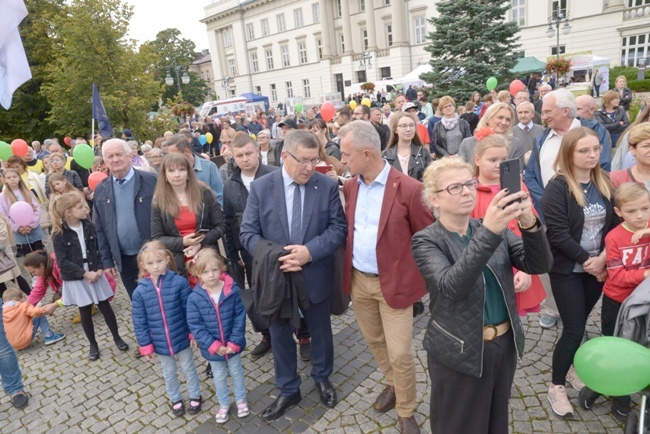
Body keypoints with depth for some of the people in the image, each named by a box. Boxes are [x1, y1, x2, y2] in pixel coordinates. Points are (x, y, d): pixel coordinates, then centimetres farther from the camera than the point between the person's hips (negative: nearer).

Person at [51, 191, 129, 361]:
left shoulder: (89, 226, -3)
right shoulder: (59, 235, -13)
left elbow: (99, 249, 2)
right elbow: (62, 262, -14)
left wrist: (99, 269, -11)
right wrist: (85, 274, -17)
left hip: (95, 273, 2)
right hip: (76, 279, -2)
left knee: (105, 306, 8)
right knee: (85, 312, 9)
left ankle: (116, 337, 24)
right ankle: (93, 344, 26)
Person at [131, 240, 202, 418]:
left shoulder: (179, 282, -19)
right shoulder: (140, 291, -13)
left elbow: (190, 310, -10)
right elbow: (140, 322, -5)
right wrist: (145, 345, -2)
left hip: (182, 338, -2)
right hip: (160, 343, 2)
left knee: (188, 368, 20)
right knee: (169, 373, 23)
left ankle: (195, 396, 43)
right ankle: (175, 399, 46)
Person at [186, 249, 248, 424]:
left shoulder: (232, 290, -19)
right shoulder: (195, 297, -18)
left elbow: (240, 316, -14)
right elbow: (195, 325, -14)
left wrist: (234, 342, -17)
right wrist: (213, 345, -18)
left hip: (233, 345, 0)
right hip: (212, 348, 0)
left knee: (236, 371, 22)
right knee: (219, 377, 22)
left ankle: (241, 399, 46)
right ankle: (223, 404, 45)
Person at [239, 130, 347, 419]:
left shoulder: (328, 186, -8)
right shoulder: (260, 187, -8)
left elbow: (338, 227, -9)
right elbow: (248, 233, -7)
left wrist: (310, 251, -24)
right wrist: (275, 256, -23)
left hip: (316, 276, 0)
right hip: (276, 276, 0)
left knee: (321, 331, 21)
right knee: (280, 335, 16)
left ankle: (322, 378, 49)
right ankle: (288, 391, 39)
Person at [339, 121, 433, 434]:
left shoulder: (409, 189, -17)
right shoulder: (350, 187, 2)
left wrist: (415, 277, -6)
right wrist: (347, 269, 9)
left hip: (394, 283, -5)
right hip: (358, 280, 6)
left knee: (400, 354, 3)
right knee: (374, 341, 21)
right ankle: (393, 385, 48)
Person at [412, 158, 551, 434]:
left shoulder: (498, 228, -1)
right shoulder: (426, 241, -16)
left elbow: (539, 265, -11)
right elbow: (451, 287, -32)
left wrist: (529, 223, -30)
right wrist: (488, 232, -41)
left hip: (505, 344, 5)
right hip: (459, 352, -5)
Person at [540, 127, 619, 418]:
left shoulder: (605, 184, 4)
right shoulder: (557, 187, -15)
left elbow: (616, 223, 4)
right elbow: (558, 233, -20)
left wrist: (603, 258, -8)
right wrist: (586, 261, -15)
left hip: (598, 267, 5)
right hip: (567, 270, -5)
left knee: (579, 324, 15)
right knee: (574, 329, -2)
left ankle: (569, 367, 38)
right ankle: (556, 386, 16)